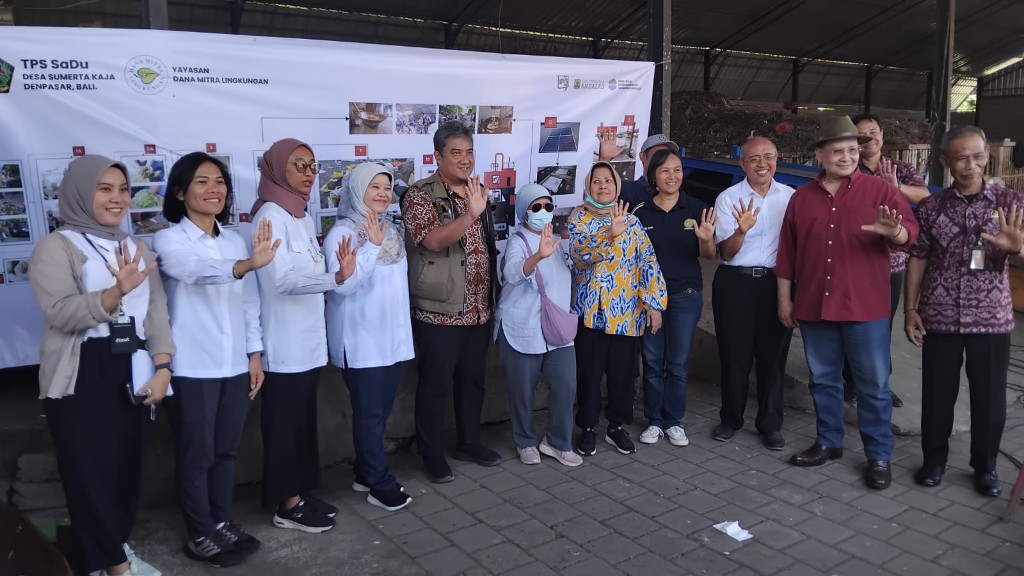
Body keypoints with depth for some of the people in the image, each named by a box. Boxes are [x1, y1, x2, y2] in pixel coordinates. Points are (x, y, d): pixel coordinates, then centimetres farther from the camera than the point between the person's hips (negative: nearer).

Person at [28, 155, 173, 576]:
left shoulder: (136, 248, 13)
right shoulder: (56, 246, -5)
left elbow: (156, 310, 7)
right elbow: (62, 312, -18)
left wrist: (162, 367, -6)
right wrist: (117, 292, -35)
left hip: (133, 372, 6)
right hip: (82, 376, -5)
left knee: (128, 466, 11)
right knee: (92, 471, 1)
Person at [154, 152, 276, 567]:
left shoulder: (235, 240, 8)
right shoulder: (168, 241, -10)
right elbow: (197, 269, -33)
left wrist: (255, 354, 8)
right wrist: (248, 264, -51)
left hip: (235, 364, 5)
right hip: (192, 368, -5)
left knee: (227, 451, 15)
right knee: (197, 455, 6)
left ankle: (222, 522, 31)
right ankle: (200, 535, 22)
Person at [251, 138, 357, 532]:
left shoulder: (302, 216, 12)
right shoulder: (271, 215, -14)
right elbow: (283, 279, -24)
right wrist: (337, 278, -35)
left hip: (308, 339, 9)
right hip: (284, 343, -8)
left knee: (304, 419, 15)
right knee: (285, 422, 2)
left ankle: (301, 493, 27)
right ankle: (288, 505, 14)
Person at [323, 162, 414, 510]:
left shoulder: (391, 232, 12)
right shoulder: (341, 233, -12)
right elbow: (342, 283, -25)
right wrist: (372, 246, -25)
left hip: (392, 336, 8)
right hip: (361, 340, -7)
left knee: (381, 411, 13)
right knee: (370, 413, 0)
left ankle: (366, 474, 27)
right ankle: (380, 484, 10)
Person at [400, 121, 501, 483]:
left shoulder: (475, 193, 10)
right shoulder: (419, 195, -11)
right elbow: (433, 240, -28)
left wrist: (492, 300, 16)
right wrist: (470, 214, -42)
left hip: (478, 310, 7)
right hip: (438, 312, -6)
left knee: (472, 380, 17)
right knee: (435, 386, 5)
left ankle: (469, 442, 34)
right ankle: (432, 454, 20)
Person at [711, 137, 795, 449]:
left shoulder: (790, 196, 3)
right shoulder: (728, 198, -4)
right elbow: (726, 252, -8)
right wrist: (742, 230, -28)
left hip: (776, 282, 2)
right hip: (735, 283, -1)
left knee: (773, 354, 7)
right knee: (734, 354, 6)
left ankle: (770, 423, 20)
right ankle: (731, 418, 23)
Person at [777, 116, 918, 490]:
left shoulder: (881, 191, 0)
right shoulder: (802, 197, 8)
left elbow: (910, 232, -11)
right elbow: (787, 253, 9)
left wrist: (894, 231, -34)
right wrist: (784, 299, 7)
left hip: (865, 307, -3)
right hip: (813, 305, 3)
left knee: (873, 385, 4)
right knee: (823, 379, 14)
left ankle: (878, 456, 16)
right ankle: (828, 442, 30)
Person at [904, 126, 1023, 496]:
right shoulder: (931, 207, 2)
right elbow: (918, 258, 5)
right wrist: (910, 309, 1)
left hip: (991, 317, 0)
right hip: (939, 317, 1)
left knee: (990, 396, 8)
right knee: (937, 393, 9)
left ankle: (986, 466, 26)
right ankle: (934, 459, 25)